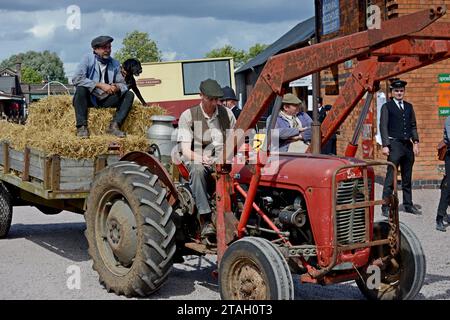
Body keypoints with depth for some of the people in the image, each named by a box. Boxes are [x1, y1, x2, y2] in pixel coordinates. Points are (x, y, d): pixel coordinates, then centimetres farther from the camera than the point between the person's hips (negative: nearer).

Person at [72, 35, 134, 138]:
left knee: (129, 95, -12)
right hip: (89, 99, -4)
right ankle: (82, 127, -33)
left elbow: (123, 84, 3)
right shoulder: (88, 59, -5)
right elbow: (76, 79, -20)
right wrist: (100, 85, -26)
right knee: (81, 89, -33)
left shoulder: (115, 64, 7)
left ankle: (114, 125, -26)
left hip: (105, 100, 4)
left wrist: (117, 88, -24)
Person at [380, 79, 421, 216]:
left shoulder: (409, 106, 15)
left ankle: (408, 205, 20)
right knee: (390, 177, -7)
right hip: (395, 144, -5)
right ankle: (385, 207, -4)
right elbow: (383, 127, -5)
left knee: (407, 178, 11)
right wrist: (385, 145, -13)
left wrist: (415, 142, 6)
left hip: (408, 145, 5)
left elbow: (413, 126, 16)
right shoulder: (387, 107, 1)